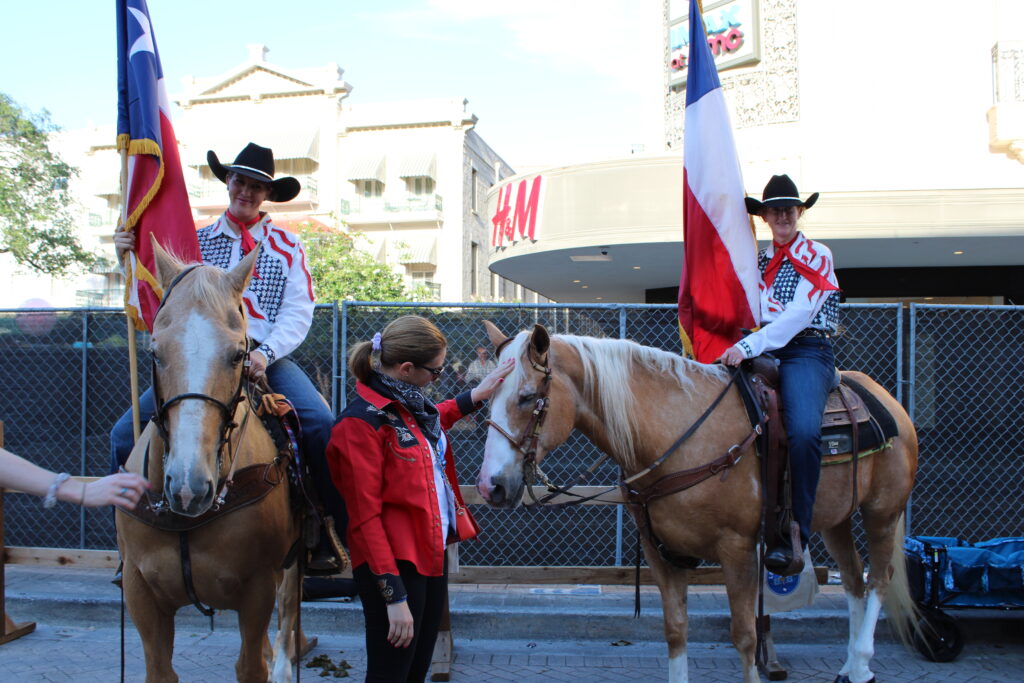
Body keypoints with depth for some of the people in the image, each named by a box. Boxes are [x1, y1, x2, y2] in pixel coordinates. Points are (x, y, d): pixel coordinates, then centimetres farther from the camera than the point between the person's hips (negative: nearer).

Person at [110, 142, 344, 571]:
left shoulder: (286, 247, 11)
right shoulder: (196, 242, 17)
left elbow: (298, 314, -1)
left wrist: (265, 353, -18)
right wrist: (128, 260, -3)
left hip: (266, 358, -2)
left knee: (322, 427, -27)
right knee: (125, 435, -12)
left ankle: (329, 538, -12)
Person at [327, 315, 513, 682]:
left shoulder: (408, 403, 6)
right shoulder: (363, 423, -19)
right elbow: (366, 517, -21)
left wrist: (476, 395, 31)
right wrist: (394, 596, -23)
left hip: (433, 554, 9)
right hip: (396, 565, -9)